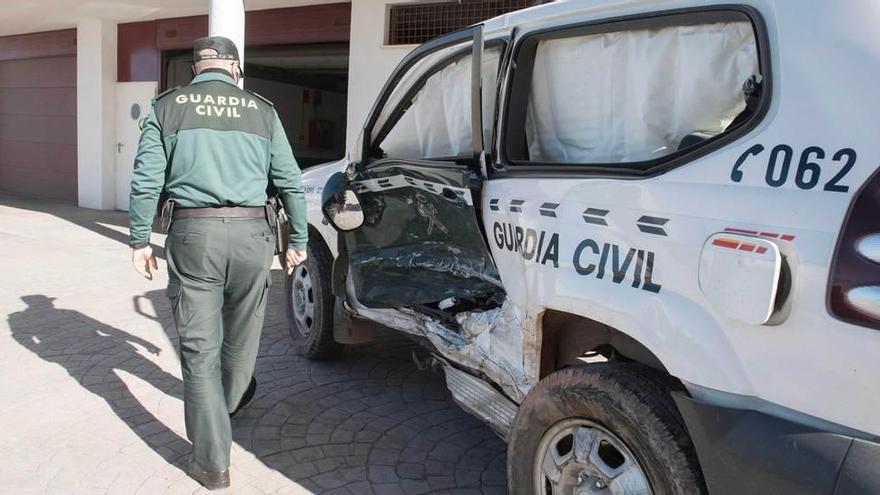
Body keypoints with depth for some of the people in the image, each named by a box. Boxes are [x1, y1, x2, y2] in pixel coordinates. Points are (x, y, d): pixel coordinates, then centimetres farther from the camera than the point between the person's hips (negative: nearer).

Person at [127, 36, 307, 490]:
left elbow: (146, 179, 0)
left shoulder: (167, 106, 6)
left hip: (193, 233, -1)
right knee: (241, 334, 22)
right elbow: (290, 182, 7)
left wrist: (140, 240, 8)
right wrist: (298, 241, 14)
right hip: (251, 233, 2)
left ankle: (212, 463, 7)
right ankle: (232, 402, 48)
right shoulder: (261, 110, 8)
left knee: (199, 347, 5)